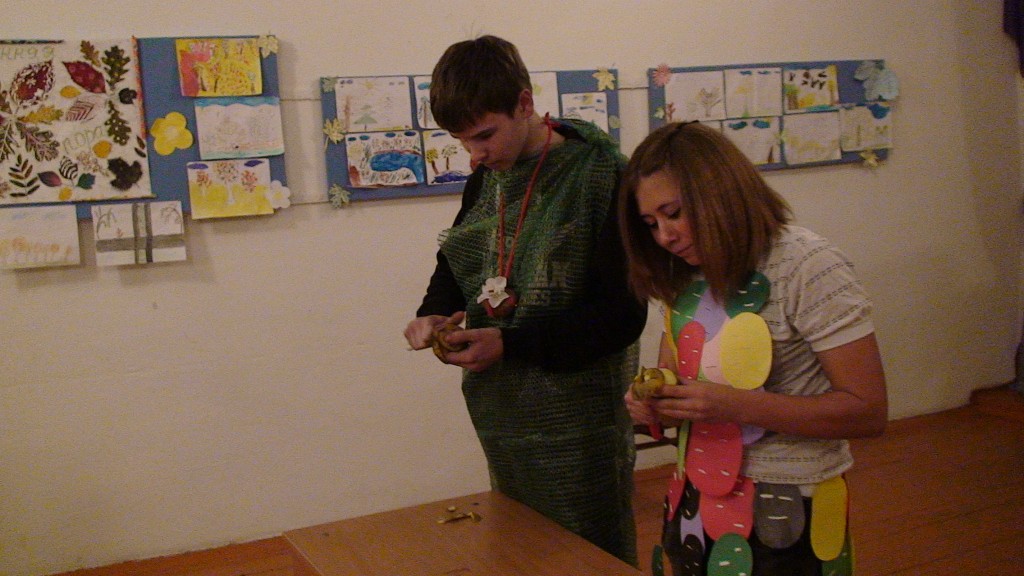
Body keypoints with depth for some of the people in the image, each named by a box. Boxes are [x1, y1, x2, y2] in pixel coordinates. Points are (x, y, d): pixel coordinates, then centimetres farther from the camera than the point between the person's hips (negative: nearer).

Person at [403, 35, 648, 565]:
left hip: (577, 420, -6)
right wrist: (434, 313, -4)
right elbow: (455, 264, 18)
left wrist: (511, 344, -22)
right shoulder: (485, 180, 5)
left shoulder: (598, 176, -15)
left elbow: (624, 314, -17)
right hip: (500, 416, 7)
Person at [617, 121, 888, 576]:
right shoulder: (687, 275, 4)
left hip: (783, 511, -6)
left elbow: (868, 411, -19)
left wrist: (736, 404, -28)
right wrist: (653, 403, -9)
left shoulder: (809, 266, -17)